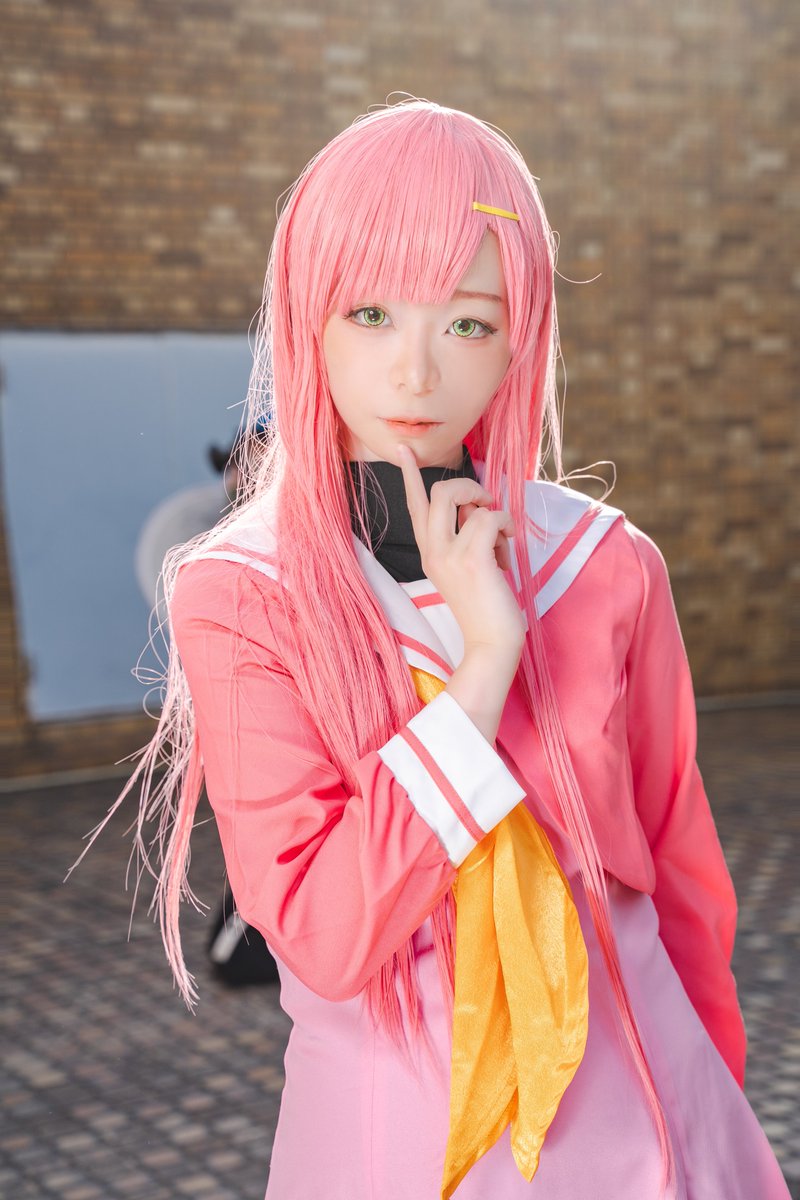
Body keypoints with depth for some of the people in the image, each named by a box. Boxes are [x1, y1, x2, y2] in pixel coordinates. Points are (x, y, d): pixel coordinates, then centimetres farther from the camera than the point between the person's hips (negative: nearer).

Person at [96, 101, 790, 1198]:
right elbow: (322, 939, -20)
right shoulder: (239, 598, -12)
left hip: (629, 1105, 2)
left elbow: (678, 863, 5)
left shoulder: (608, 568, -6)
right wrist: (483, 666, -25)